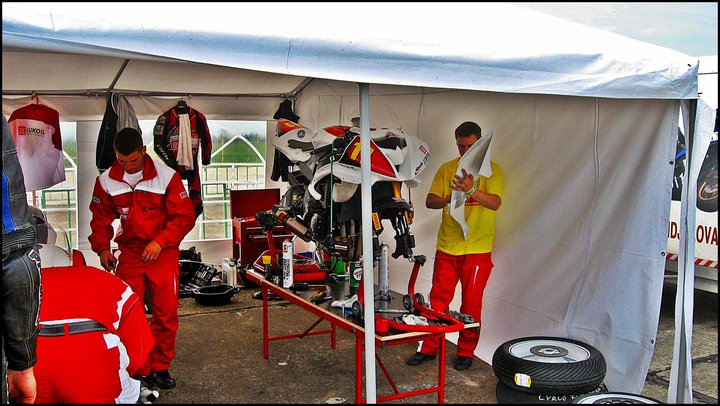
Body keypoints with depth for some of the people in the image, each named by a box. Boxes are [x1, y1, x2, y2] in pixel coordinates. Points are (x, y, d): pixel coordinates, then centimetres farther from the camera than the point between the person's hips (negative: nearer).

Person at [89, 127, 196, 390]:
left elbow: (185, 216, -8)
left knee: (166, 313, 1)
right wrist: (102, 248, -1)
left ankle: (160, 367, 18)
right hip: (129, 254, 2)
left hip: (164, 253, -2)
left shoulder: (166, 177, -10)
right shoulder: (106, 181, 0)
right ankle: (139, 371, 12)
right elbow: (101, 219, 12)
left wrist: (160, 241, -18)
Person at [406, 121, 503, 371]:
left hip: (478, 249, -3)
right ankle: (430, 348, 20)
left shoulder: (491, 170, -3)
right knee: (438, 299, 7)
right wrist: (448, 200, -23)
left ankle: (466, 352, 20)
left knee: (471, 304, 5)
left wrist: (472, 191, -36)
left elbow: (495, 203, -18)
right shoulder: (446, 169, 7)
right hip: (447, 246, 3)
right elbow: (430, 201, -1)